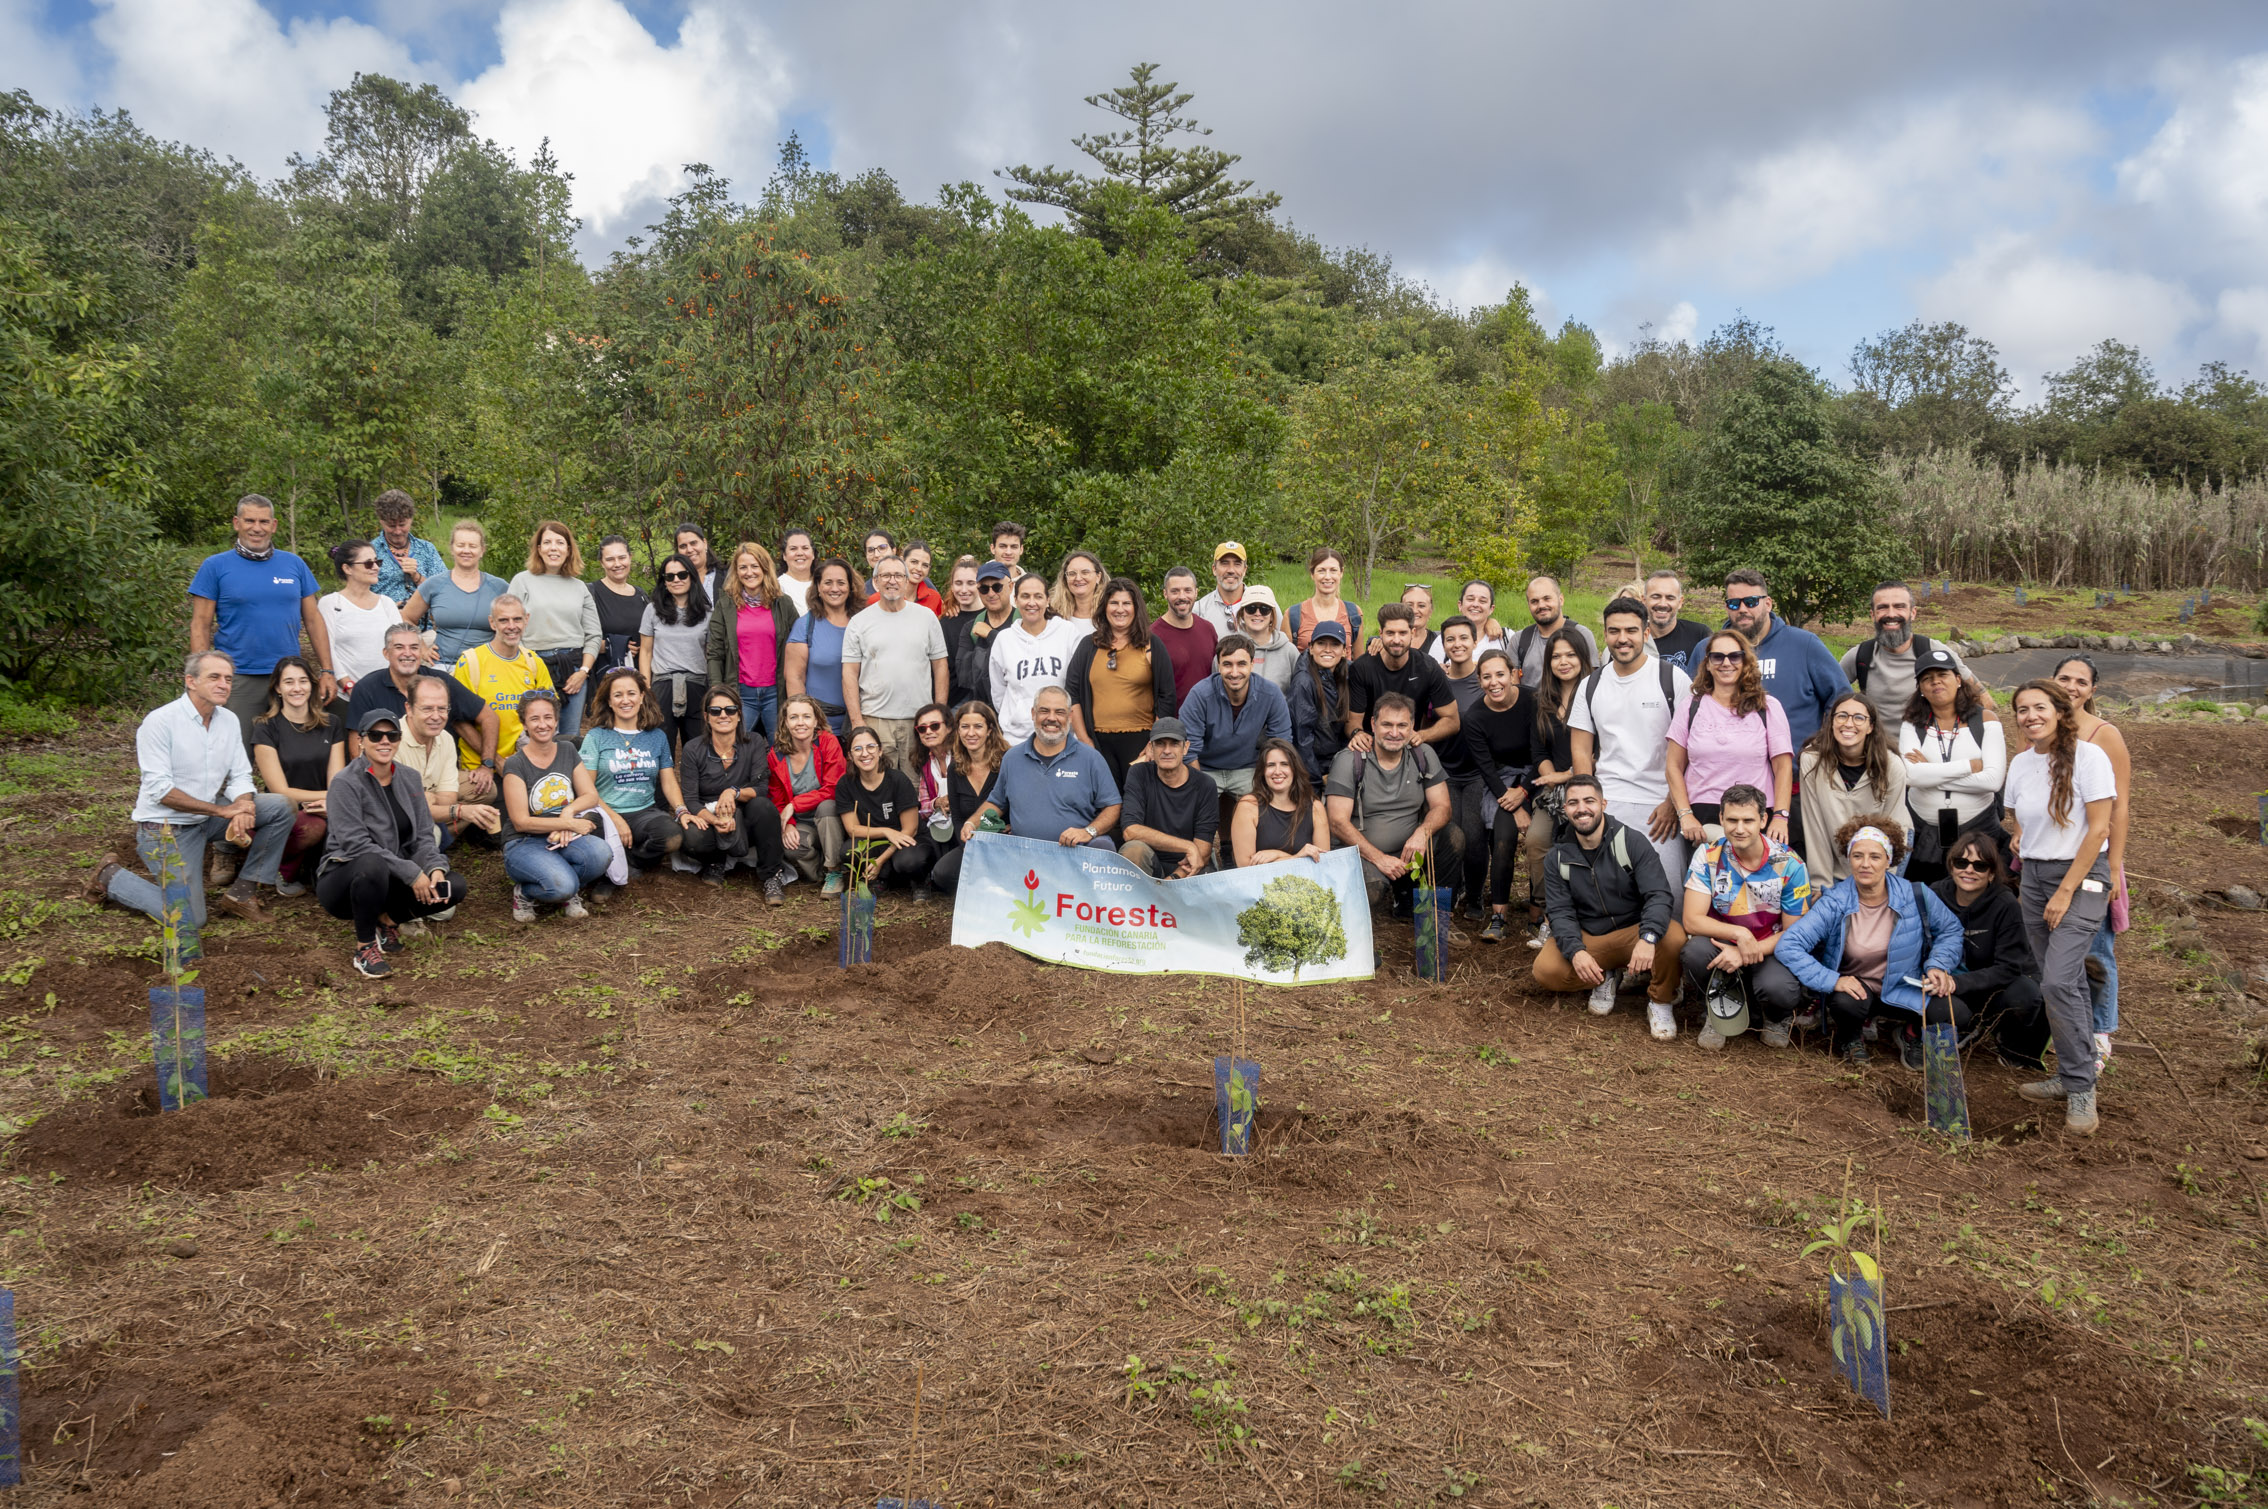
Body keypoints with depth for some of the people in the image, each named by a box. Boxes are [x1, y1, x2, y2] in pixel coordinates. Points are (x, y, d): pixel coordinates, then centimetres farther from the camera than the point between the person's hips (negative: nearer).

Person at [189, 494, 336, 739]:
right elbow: (200, 626, -1)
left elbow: (313, 620, 10)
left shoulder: (294, 564, 9)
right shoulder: (215, 567, 2)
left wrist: (327, 672, 3)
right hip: (238, 681, -2)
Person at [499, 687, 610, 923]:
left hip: (564, 839, 4)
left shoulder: (568, 751, 9)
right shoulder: (516, 765, -7)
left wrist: (569, 810, -15)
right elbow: (521, 822, -11)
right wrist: (571, 824, -17)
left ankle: (569, 894, 0)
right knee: (562, 885, -34)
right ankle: (525, 893, 2)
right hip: (524, 844, -4)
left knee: (601, 853, -31)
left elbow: (591, 795, 6)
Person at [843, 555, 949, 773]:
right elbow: (850, 673, 4)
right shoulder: (860, 622, 6)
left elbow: (940, 667, 10)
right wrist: (856, 720, -5)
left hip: (920, 720, 1)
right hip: (875, 720, -1)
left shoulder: (927, 617, 9)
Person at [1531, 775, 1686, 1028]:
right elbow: (1559, 911, -4)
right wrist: (1575, 951, -25)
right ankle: (1605, 977, 7)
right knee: (1545, 971, -25)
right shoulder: (1558, 858, 1)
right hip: (1587, 938, 2)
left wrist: (1648, 938, -38)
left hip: (1633, 931, -2)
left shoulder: (1632, 841, -9)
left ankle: (1660, 1001, -4)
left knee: (1673, 937, -35)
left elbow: (1659, 895, -18)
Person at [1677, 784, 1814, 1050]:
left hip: (1770, 951, -1)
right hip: (1722, 947, 1)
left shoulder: (1789, 865, -10)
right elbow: (1692, 920, -13)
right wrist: (1739, 934, -31)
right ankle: (1716, 1009, 0)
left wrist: (1746, 953, -22)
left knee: (1779, 989, -34)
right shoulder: (1708, 856, -8)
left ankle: (1777, 1018, 7)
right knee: (1695, 950, -33)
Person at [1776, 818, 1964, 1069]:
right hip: (1854, 989, -1)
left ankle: (1911, 1033, 12)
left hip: (1903, 989, 2)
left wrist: (1938, 966, -7)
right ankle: (1850, 1035, 4)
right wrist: (1832, 980, -28)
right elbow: (1788, 946, -21)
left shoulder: (1916, 896, -8)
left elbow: (1950, 929, 10)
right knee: (1847, 1004, -36)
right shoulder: (1834, 904, -15)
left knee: (1951, 1014, -26)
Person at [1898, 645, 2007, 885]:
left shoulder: (1985, 721, -1)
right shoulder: (1912, 726, 1)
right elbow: (1912, 775, -16)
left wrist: (1932, 774, -13)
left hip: (1978, 829, 0)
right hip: (1924, 834, 1)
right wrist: (1970, 766, -15)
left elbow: (1993, 779, -14)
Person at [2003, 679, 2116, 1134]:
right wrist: (2023, 843, 0)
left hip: (2080, 876, -6)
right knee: (2066, 983, 12)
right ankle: (2072, 1076, 20)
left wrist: (2066, 891, -14)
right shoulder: (2020, 763, 7)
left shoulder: (2088, 756, -11)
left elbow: (2098, 829, -13)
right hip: (2033, 876, 6)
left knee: (2058, 981, -16)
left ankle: (2081, 1088, -6)